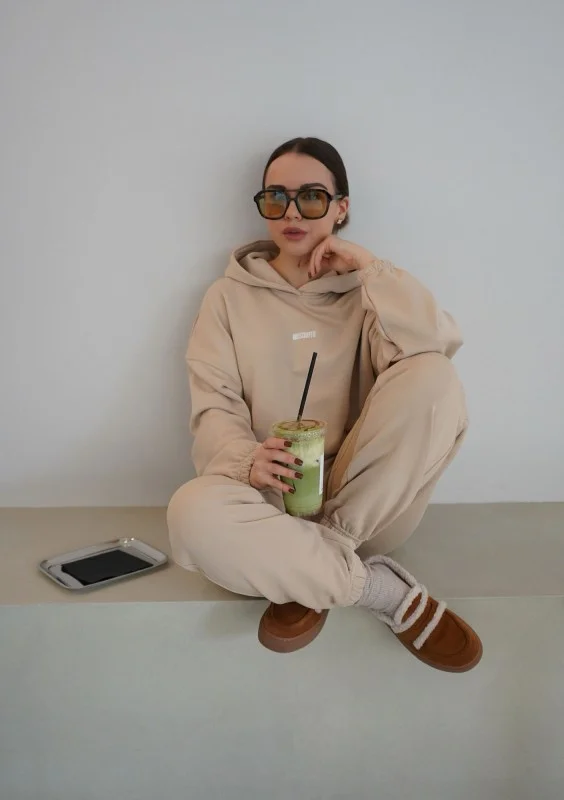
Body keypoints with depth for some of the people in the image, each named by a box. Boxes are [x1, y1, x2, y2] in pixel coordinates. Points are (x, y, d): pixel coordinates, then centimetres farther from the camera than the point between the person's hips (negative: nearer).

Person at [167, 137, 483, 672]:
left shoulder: (364, 292, 8)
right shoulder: (230, 295, 8)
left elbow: (438, 345, -14)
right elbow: (214, 406, -4)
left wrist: (367, 266, -9)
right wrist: (247, 460, -25)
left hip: (364, 502, 1)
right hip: (270, 498, -1)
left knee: (430, 379, -25)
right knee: (193, 512, -35)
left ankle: (308, 581, -20)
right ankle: (386, 590, -20)